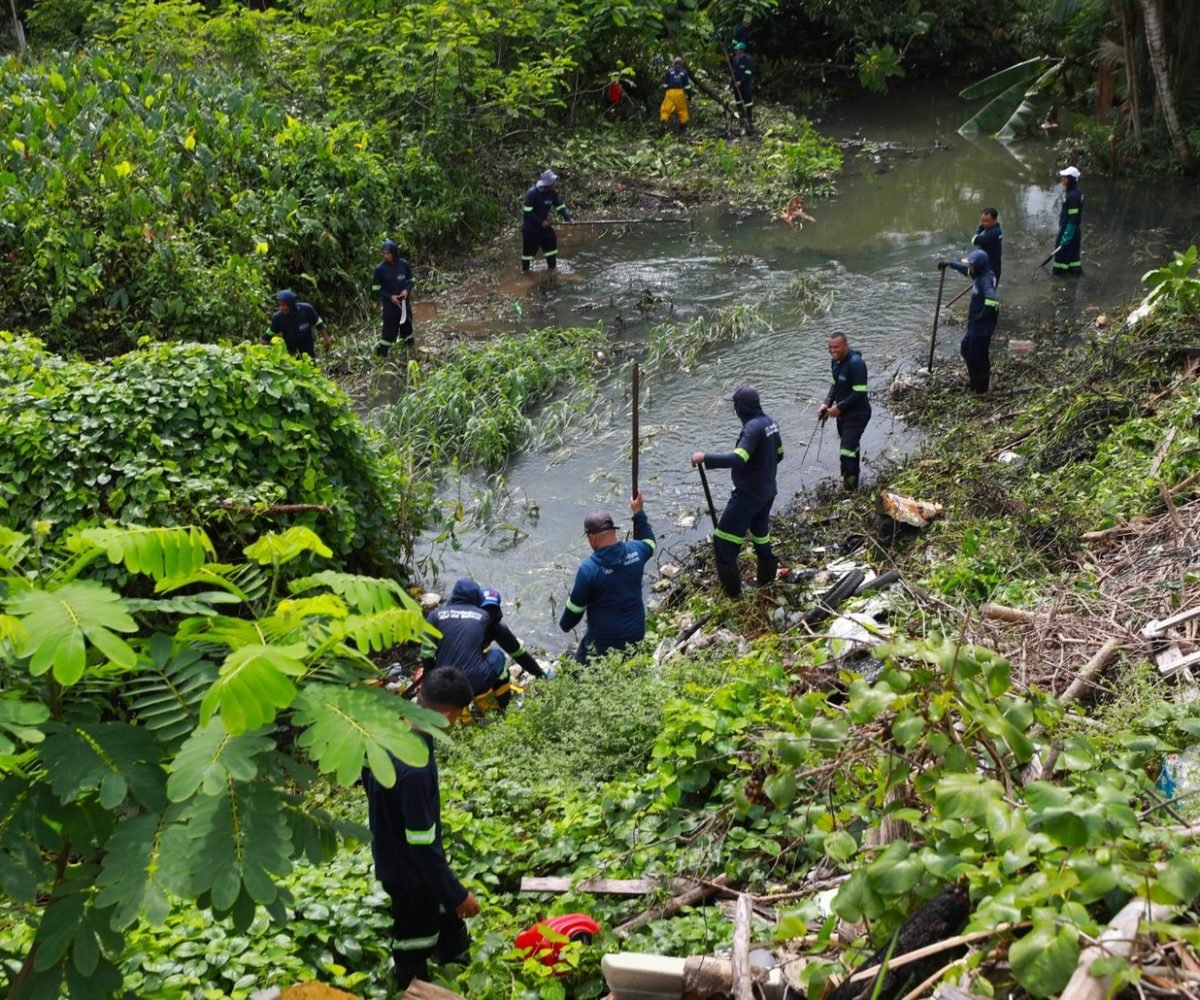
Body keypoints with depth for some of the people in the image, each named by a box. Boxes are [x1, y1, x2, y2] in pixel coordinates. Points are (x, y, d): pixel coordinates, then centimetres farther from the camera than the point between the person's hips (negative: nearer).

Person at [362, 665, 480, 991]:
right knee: (414, 950, 16)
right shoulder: (415, 770, -38)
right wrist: (457, 893, -19)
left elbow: (367, 778, 8)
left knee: (447, 915, 31)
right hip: (410, 870, -9)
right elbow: (422, 844, -31)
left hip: (392, 854, 9)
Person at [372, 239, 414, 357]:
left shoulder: (404, 264, -8)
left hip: (405, 304, 3)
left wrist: (407, 290, -14)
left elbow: (411, 280, 7)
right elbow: (375, 290, -9)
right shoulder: (380, 268, -15)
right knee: (389, 332, 0)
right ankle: (381, 356, 14)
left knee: (407, 328, 20)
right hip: (390, 306, -3)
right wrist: (390, 297, -22)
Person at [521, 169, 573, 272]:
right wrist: (541, 222, -25)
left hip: (544, 223, 6)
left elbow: (560, 206, -5)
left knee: (551, 243, 5)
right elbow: (527, 212, -26)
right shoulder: (532, 193, -27)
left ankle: (551, 267, 19)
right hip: (530, 226, -6)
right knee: (529, 248, 2)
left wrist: (568, 218, -22)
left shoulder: (553, 192, -10)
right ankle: (524, 269, 19)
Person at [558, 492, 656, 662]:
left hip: (603, 639, -5)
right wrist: (638, 512, 21)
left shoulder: (588, 568, -23)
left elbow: (575, 606, -10)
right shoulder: (635, 552, -11)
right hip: (636, 634, 5)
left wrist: (565, 625, 9)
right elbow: (649, 541, 16)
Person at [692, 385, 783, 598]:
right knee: (760, 536, 23)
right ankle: (767, 581, 34)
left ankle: (731, 591, 2)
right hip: (767, 491, 9)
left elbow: (738, 458, -35)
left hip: (748, 494, -9)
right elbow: (778, 455, 16)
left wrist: (705, 457, -31)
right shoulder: (770, 422, 4)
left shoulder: (753, 427, -24)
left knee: (722, 540, -2)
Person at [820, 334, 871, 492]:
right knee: (851, 448, 21)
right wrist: (827, 404, 0)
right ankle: (852, 482, 36)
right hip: (842, 413, 9)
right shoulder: (835, 361, 3)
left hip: (857, 414, -9)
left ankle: (849, 488, -2)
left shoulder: (856, 363, -25)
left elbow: (860, 393, -26)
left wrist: (839, 407, -23)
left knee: (847, 452, -14)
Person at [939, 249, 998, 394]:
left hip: (982, 326, -11)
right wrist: (950, 263, 31)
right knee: (966, 349, 22)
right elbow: (966, 269, 28)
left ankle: (980, 387, 14)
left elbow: (992, 300, -41)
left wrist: (982, 316, -28)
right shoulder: (981, 275, 6)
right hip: (975, 324, 11)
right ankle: (975, 380, 34)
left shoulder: (986, 280, -24)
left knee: (978, 355, 0)